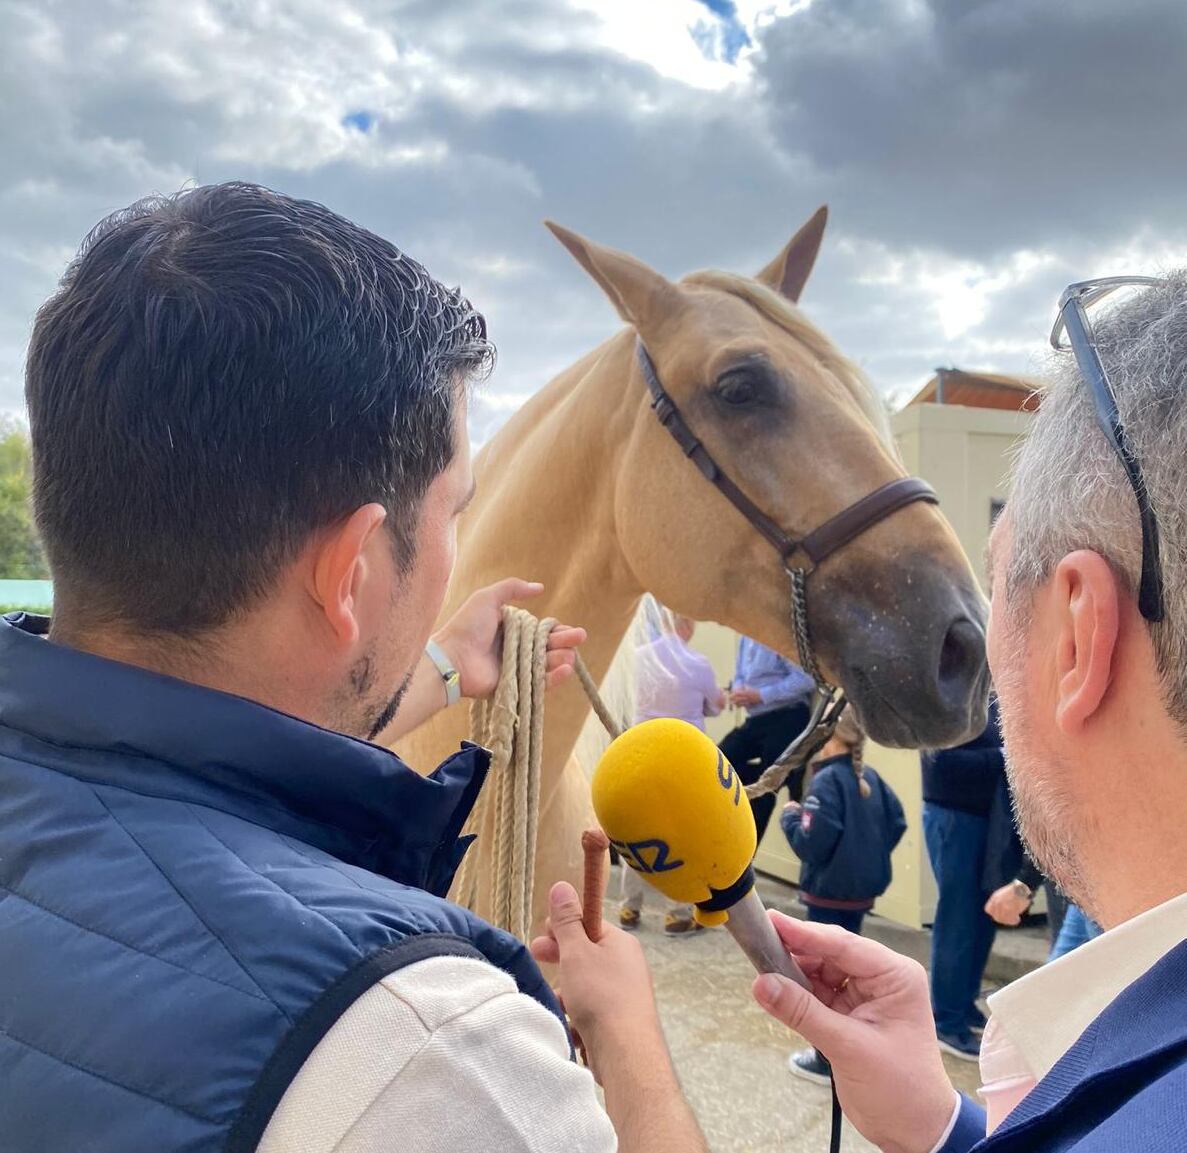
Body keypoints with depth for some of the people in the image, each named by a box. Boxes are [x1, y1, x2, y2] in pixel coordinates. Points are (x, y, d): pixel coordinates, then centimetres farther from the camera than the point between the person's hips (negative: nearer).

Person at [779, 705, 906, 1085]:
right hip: (861, 891, 8)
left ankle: (830, 1061, 12)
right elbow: (897, 824, 7)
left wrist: (789, 816, -10)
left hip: (829, 894, -8)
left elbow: (811, 844, -26)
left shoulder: (827, 782, -21)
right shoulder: (870, 778, 2)